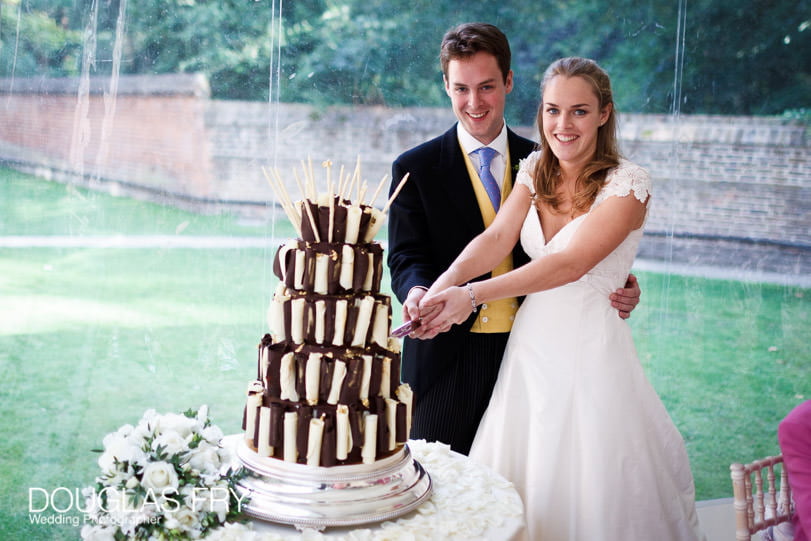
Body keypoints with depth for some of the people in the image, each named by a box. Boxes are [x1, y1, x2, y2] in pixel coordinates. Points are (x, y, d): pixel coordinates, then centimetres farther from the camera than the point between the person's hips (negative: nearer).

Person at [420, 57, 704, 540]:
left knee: (587, 491, 5)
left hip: (590, 349, -5)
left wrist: (473, 294, -25)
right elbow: (497, 237, -6)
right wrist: (445, 283, -26)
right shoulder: (535, 170, 6)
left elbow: (570, 263, -21)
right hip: (531, 344, 5)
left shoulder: (628, 184, -12)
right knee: (522, 490, 13)